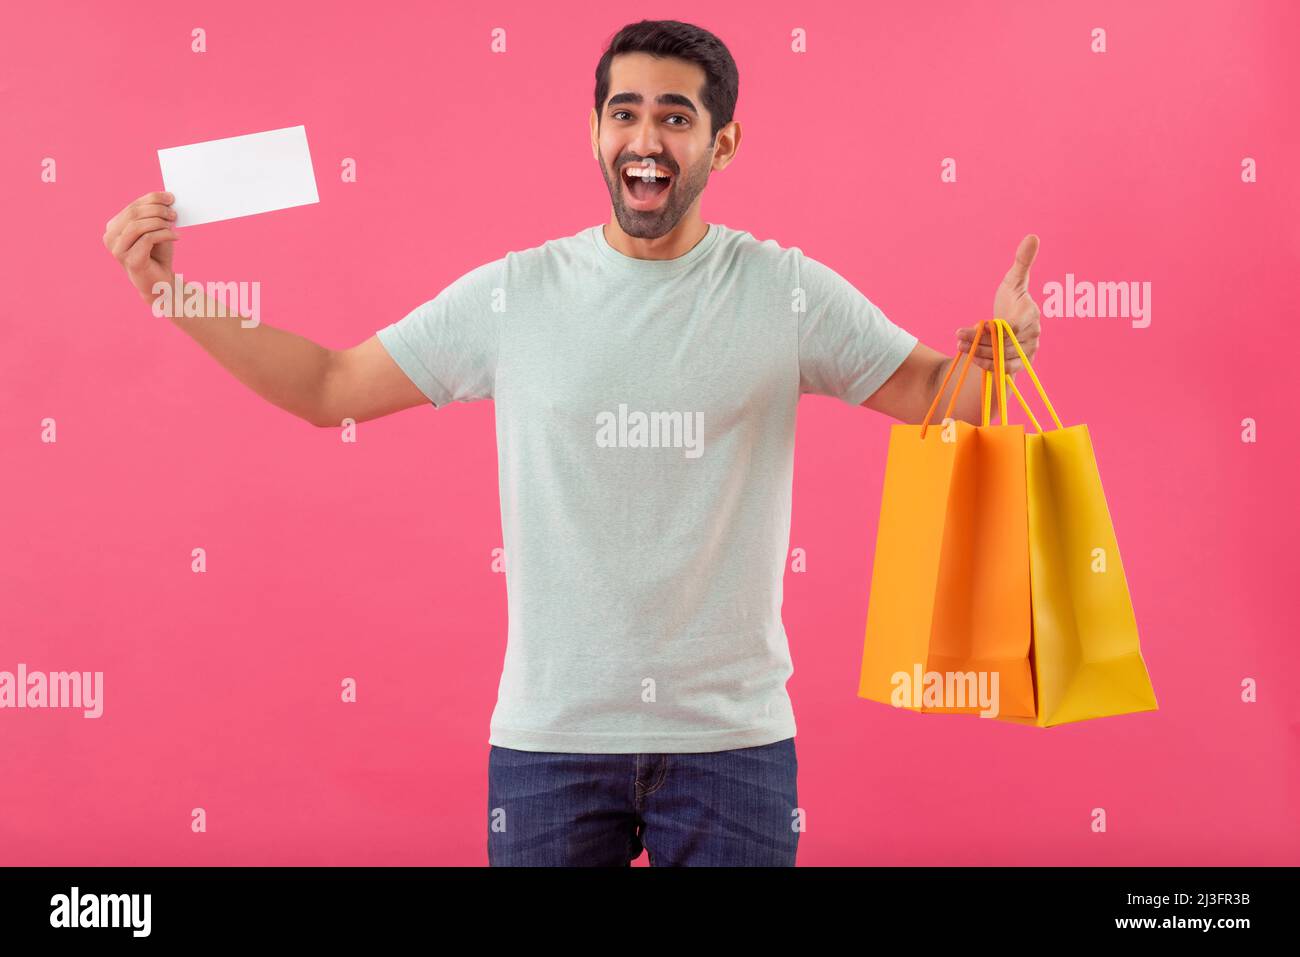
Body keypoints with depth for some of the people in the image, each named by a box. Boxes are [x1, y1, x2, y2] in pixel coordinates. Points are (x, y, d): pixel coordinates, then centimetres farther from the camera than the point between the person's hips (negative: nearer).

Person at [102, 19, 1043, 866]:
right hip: (549, 732, 1)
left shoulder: (788, 293, -2)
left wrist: (996, 354, -19)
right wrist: (170, 290, 0)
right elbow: (328, 388, 7)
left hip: (733, 737, 0)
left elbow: (933, 392, 4)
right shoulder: (514, 295, 1)